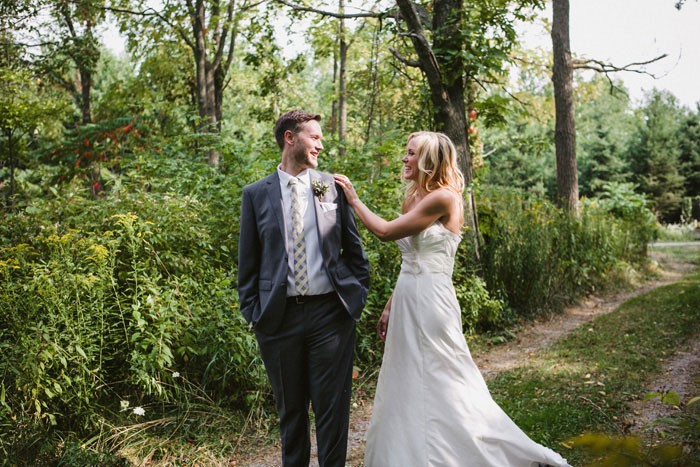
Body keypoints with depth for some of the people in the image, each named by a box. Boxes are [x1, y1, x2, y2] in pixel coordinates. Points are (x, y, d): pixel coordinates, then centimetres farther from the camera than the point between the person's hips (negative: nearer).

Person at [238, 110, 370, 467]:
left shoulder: (332, 188, 5)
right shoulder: (256, 194, 3)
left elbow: (354, 250, 11)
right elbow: (248, 262, 4)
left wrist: (358, 295, 4)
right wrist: (252, 312, -1)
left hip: (330, 313, 0)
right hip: (279, 315, 0)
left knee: (332, 407, 5)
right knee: (290, 409, 15)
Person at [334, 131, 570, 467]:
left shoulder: (443, 198, -15)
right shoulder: (412, 200, 12)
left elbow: (386, 232, -16)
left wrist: (353, 199, -4)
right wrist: (389, 308, 16)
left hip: (430, 302, -9)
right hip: (406, 301, 9)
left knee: (439, 387, -2)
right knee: (407, 387, 15)